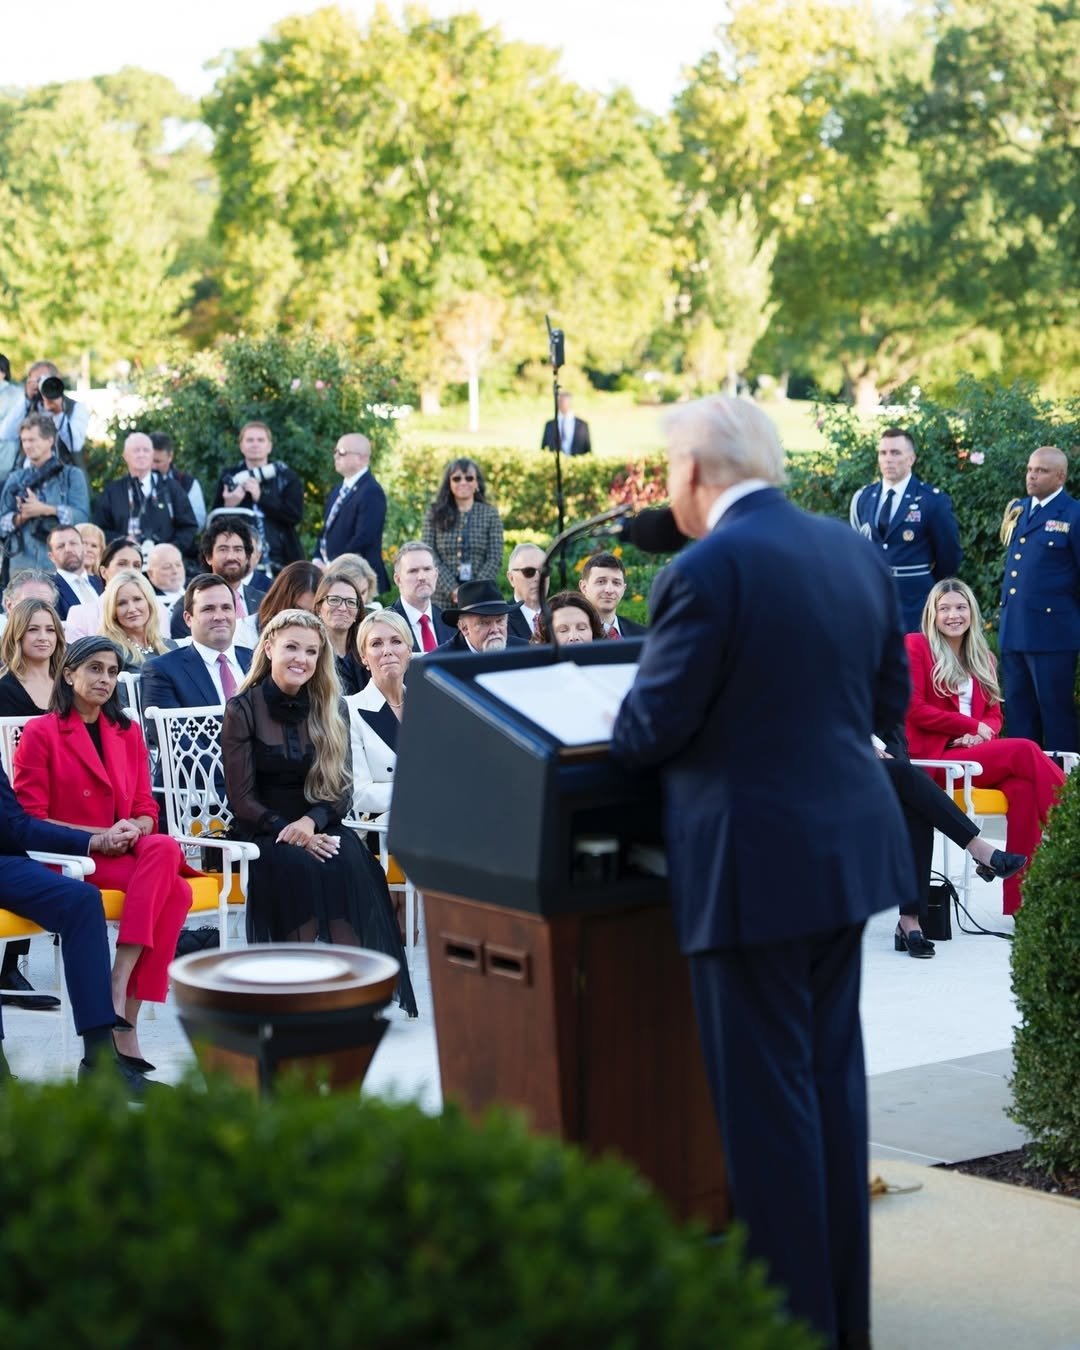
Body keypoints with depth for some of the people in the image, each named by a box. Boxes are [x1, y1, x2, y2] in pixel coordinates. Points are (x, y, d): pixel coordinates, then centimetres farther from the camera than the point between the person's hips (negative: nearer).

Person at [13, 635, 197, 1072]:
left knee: (165, 849, -32)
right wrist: (98, 835, -15)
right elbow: (30, 819, -4)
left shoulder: (128, 733, 18)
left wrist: (135, 829, -10)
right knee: (167, 876, -32)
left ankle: (122, 998, -34)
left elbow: (145, 808, 15)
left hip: (127, 852, 5)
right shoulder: (41, 733, 1)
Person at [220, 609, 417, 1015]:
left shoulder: (330, 710, 10)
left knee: (351, 859, -31)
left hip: (320, 826, 3)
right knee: (299, 865, -35)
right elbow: (242, 799, -5)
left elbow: (341, 788, 5)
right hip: (261, 833, -3)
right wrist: (291, 834, -19)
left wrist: (311, 822, -16)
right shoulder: (243, 710, -1)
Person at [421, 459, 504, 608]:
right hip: (443, 598, 0)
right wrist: (452, 590, -12)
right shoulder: (434, 513, 6)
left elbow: (495, 559, 1)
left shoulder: (490, 514, 7)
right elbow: (428, 556, -1)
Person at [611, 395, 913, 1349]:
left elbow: (650, 728, -14)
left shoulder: (709, 571, -18)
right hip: (847, 848, 8)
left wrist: (617, 738, 8)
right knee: (833, 1074, 17)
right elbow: (889, 699, 14)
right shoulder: (855, 553, 6)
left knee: (766, 1093, 1)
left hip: (756, 866, -8)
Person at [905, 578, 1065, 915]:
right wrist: (972, 726, -9)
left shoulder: (981, 657, 21)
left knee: (1022, 786, -30)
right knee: (1024, 751, -28)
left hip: (975, 754, 5)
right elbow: (913, 710, -7)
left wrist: (983, 734, -9)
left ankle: (1018, 897, -32)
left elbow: (994, 714, 16)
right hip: (935, 758, -5)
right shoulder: (916, 646, 2)